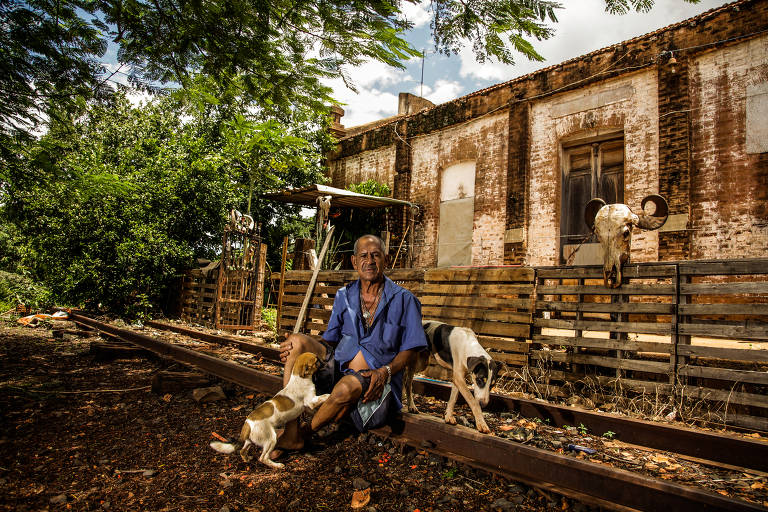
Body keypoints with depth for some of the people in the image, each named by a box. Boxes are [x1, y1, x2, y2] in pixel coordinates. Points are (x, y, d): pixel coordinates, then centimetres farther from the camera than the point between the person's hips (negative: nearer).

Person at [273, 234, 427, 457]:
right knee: (297, 341, -16)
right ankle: (290, 432, -21)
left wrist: (385, 372, -21)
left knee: (347, 387, -38)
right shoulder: (344, 296, 9)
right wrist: (292, 350, -5)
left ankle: (302, 435, -8)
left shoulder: (403, 299, -3)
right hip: (339, 365, 5)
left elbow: (409, 348, -2)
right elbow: (330, 340, 13)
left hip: (376, 375, -4)